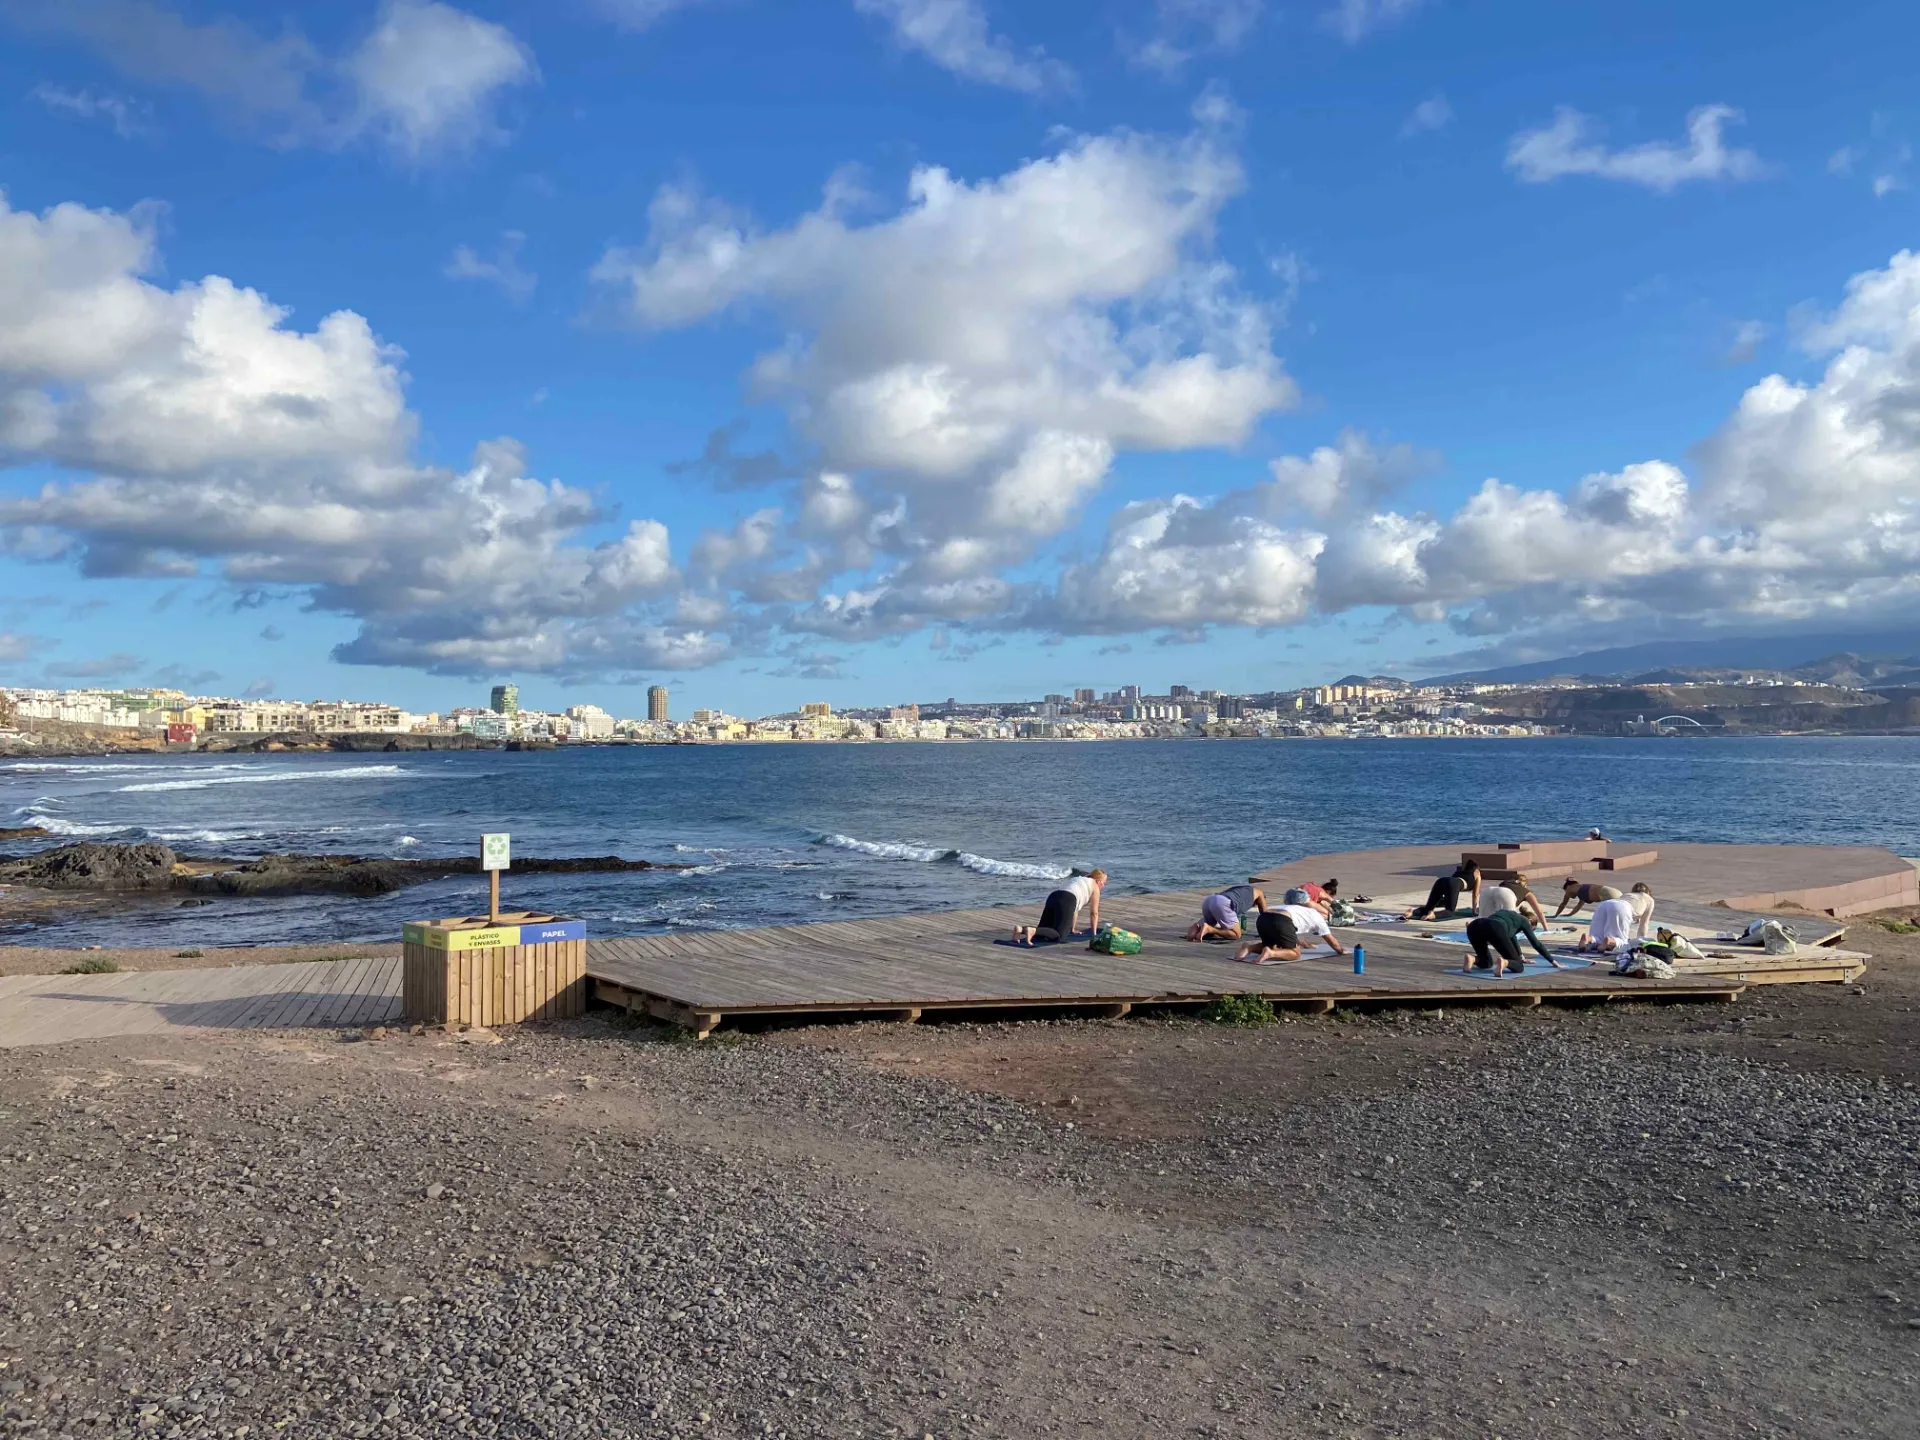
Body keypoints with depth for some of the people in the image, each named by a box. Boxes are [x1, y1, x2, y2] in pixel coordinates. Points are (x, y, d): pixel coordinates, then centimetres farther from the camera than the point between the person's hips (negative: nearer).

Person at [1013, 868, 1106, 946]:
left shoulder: (1078, 880, 37)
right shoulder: (1094, 887, 16)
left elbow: (1074, 908, 40)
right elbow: (1094, 912, 15)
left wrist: (1072, 929, 43)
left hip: (1052, 898, 8)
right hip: (1066, 901, -8)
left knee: (1043, 931, 10)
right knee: (1060, 935, -14)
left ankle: (1021, 929, -16)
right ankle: (1032, 930, -35)